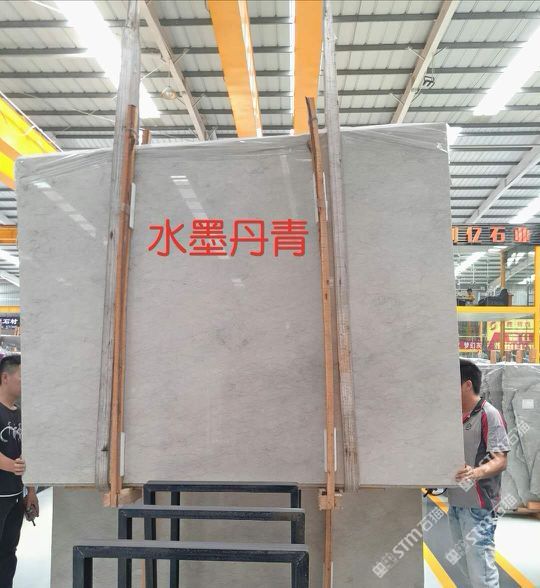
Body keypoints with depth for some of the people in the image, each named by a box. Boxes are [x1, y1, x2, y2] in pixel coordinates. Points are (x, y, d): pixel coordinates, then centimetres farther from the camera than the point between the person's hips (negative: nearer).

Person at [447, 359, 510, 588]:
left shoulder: (489, 415, -13)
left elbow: (500, 461, -19)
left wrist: (475, 473, -37)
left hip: (478, 505, -8)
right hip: (455, 502, 8)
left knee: (480, 568, -1)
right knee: (464, 563, 18)